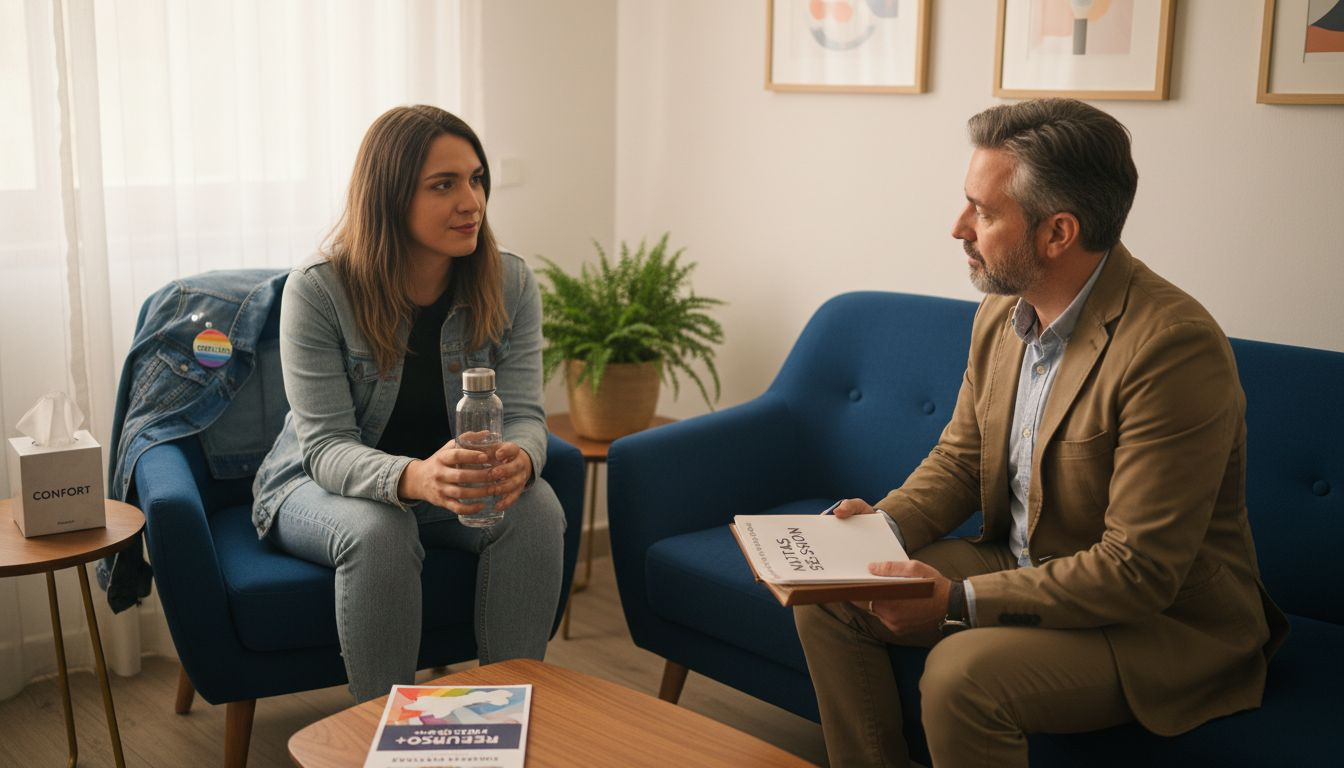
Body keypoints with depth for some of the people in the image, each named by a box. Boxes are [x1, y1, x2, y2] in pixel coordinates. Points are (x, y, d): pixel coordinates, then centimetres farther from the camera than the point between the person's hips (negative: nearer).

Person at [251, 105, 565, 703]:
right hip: (321, 486, -3)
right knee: (377, 531, -36)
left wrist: (518, 459, -40)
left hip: (455, 484, 3)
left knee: (536, 507, -26)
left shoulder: (510, 284, -10)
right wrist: (414, 478, -47)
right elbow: (327, 447, -25)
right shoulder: (317, 289, -20)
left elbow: (523, 413, -13)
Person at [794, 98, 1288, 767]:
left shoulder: (1173, 347, -27)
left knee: (961, 674, -31)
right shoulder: (1001, 313, 0)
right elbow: (961, 455, 12)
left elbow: (1139, 570, -27)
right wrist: (887, 522, -8)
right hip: (1022, 565, 8)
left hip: (1164, 622, -8)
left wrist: (959, 602, -28)